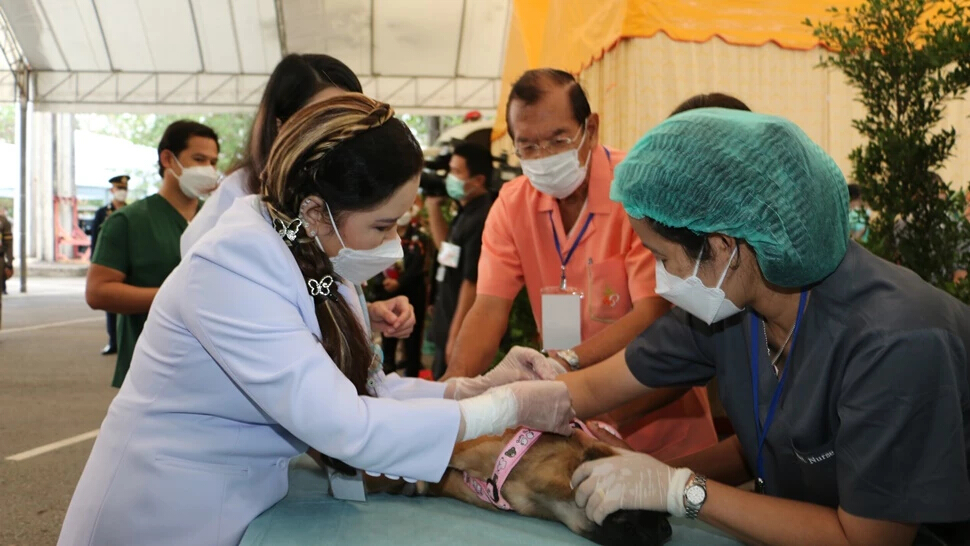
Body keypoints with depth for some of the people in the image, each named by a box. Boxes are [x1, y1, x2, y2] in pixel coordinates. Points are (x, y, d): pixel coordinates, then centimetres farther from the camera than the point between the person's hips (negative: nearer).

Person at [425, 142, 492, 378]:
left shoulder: (480, 220, -21)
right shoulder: (466, 213, 10)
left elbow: (471, 283, -22)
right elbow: (448, 248, 28)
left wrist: (455, 337, -21)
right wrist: (433, 206, 17)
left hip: (460, 332, -10)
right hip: (446, 328, 10)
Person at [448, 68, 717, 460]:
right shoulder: (511, 203, -1)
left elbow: (654, 314, -20)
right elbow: (490, 309, -7)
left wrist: (567, 361, -34)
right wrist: (451, 389, -24)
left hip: (657, 414, -3)